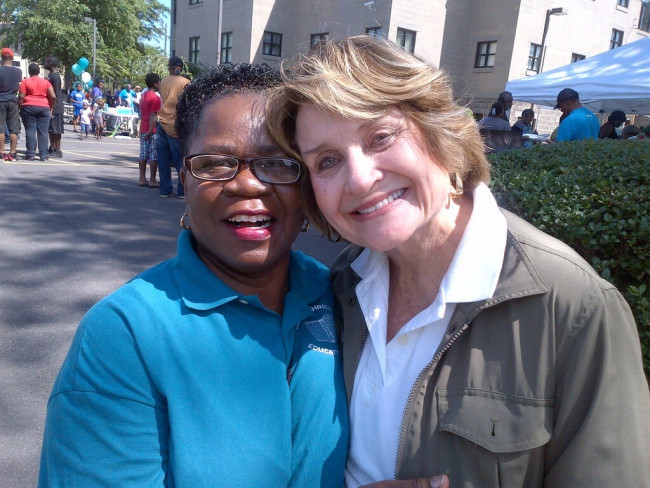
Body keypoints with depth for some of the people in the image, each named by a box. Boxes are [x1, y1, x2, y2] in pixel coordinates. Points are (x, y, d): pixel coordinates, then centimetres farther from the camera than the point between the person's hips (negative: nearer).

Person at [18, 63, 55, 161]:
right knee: (43, 132, 1)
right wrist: (50, 108, 10)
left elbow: (21, 97, -5)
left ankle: (30, 154, -2)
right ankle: (43, 155, -2)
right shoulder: (46, 82, 8)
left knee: (30, 131, 0)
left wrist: (20, 107, 4)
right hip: (44, 108, 2)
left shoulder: (25, 81, 2)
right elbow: (53, 97, 0)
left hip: (29, 108, -1)